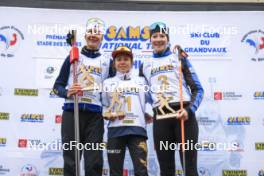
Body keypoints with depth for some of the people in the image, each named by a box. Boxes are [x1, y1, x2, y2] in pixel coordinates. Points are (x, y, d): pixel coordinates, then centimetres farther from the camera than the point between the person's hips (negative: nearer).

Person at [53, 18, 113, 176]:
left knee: (95, 161, -1)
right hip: (72, 111, -1)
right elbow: (58, 85, 9)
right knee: (70, 159, 0)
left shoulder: (107, 62, 15)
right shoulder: (73, 57, 11)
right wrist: (67, 92, -12)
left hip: (95, 114, 1)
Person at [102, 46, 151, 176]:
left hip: (137, 129, 0)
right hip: (115, 129, 1)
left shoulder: (141, 81, 18)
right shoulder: (108, 82, 16)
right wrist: (107, 114, -6)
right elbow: (103, 104, 12)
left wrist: (148, 114, -1)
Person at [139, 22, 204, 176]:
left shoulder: (179, 59, 11)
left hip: (183, 114, -2)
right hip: (160, 117, 3)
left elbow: (198, 88, 5)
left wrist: (189, 110, -10)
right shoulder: (145, 65, 18)